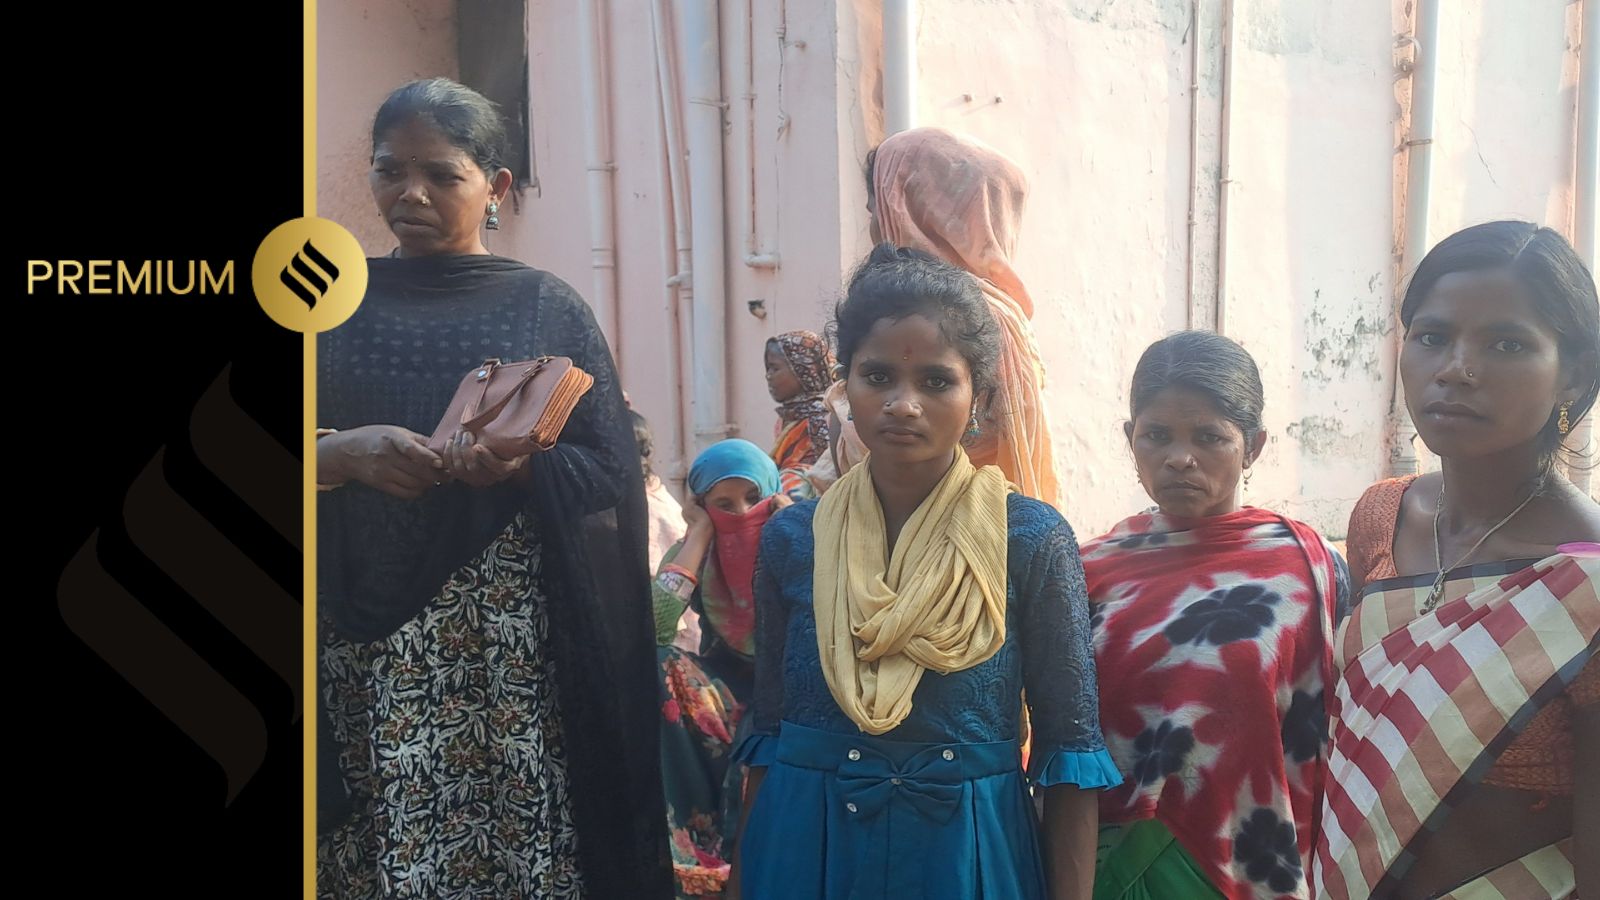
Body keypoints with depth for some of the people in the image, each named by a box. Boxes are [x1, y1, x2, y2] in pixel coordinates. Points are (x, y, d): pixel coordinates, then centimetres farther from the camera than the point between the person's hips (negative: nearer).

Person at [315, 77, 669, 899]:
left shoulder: (548, 310, 4)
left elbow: (609, 474, -1)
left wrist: (521, 465, -17)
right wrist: (344, 454, -14)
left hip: (514, 640, -1)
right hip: (363, 647, 2)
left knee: (521, 832, -4)